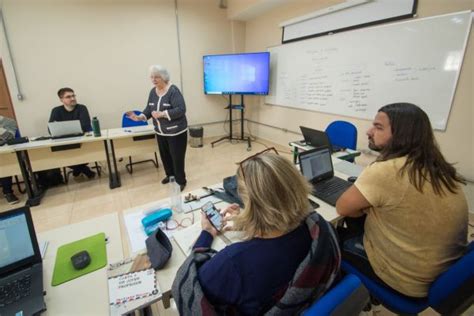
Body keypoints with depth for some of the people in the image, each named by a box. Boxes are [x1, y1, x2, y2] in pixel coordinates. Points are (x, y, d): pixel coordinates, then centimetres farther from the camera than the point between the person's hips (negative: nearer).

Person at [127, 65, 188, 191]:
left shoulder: (173, 90, -16)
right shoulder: (153, 91, 6)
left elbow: (181, 110, -24)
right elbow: (149, 109, 11)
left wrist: (162, 114, -28)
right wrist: (139, 117, -5)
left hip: (176, 132, -7)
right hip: (160, 132, 7)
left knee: (177, 157, 0)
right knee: (165, 155, 17)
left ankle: (181, 181, 17)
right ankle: (170, 175, 39)